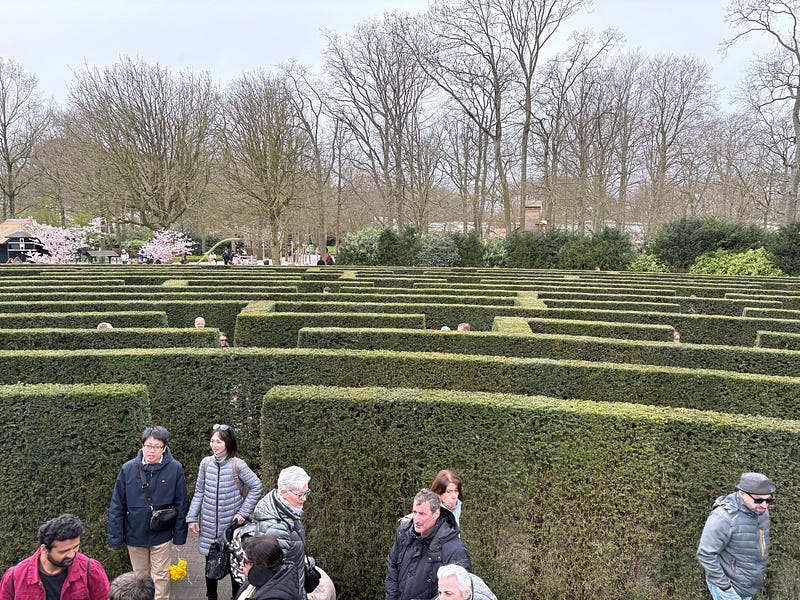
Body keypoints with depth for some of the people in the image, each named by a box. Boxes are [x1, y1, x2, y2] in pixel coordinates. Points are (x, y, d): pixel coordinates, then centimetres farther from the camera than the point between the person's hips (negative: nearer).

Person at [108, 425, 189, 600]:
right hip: (135, 534, 2)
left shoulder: (175, 469, -13)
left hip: (162, 534, -2)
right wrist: (115, 537, -5)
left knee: (160, 577, 10)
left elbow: (181, 504, -6)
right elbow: (117, 506, -4)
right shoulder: (128, 469, -10)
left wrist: (179, 535, -5)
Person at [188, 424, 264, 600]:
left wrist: (244, 512, -11)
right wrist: (192, 517, 2)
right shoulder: (206, 463, -2)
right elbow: (199, 492, 5)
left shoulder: (237, 465, -13)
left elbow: (257, 487, -9)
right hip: (209, 525, 3)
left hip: (231, 524, -3)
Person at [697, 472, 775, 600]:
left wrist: (761, 572, 15)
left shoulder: (760, 511, -4)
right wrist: (724, 586, -21)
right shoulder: (724, 517, -30)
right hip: (730, 587, -7)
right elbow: (705, 554, -27)